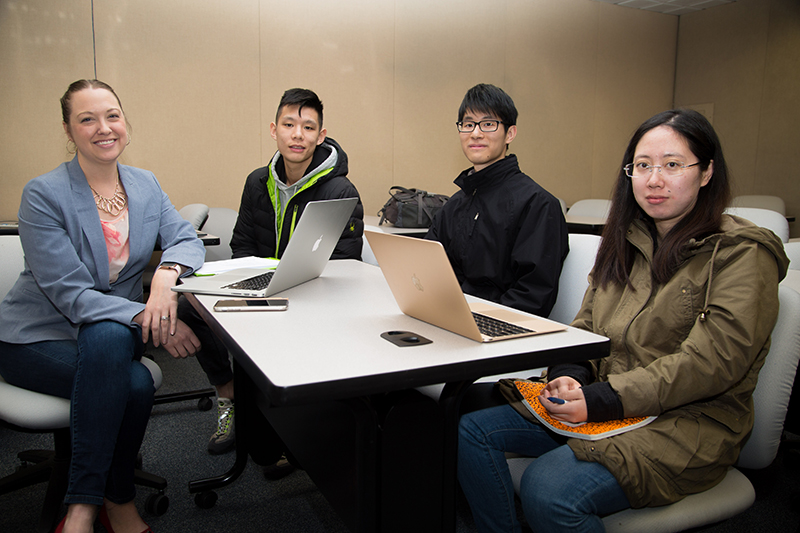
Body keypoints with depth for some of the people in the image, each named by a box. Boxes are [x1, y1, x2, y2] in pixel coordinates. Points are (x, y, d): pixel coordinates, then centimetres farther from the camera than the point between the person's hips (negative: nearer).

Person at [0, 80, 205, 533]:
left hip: (111, 335, 4)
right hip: (37, 338, -4)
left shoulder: (145, 185, 3)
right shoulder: (44, 195, -14)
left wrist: (167, 274, -30)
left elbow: (187, 240, -6)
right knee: (135, 383, -31)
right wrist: (148, 318, -35)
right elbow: (70, 294, -20)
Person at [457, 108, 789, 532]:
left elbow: (710, 363, -18)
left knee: (548, 490, -29)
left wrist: (599, 401, -23)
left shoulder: (743, 254, -9)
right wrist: (570, 376, -9)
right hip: (605, 405, 7)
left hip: (688, 423, -6)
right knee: (472, 430, -6)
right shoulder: (626, 240, 12)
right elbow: (586, 324, 13)